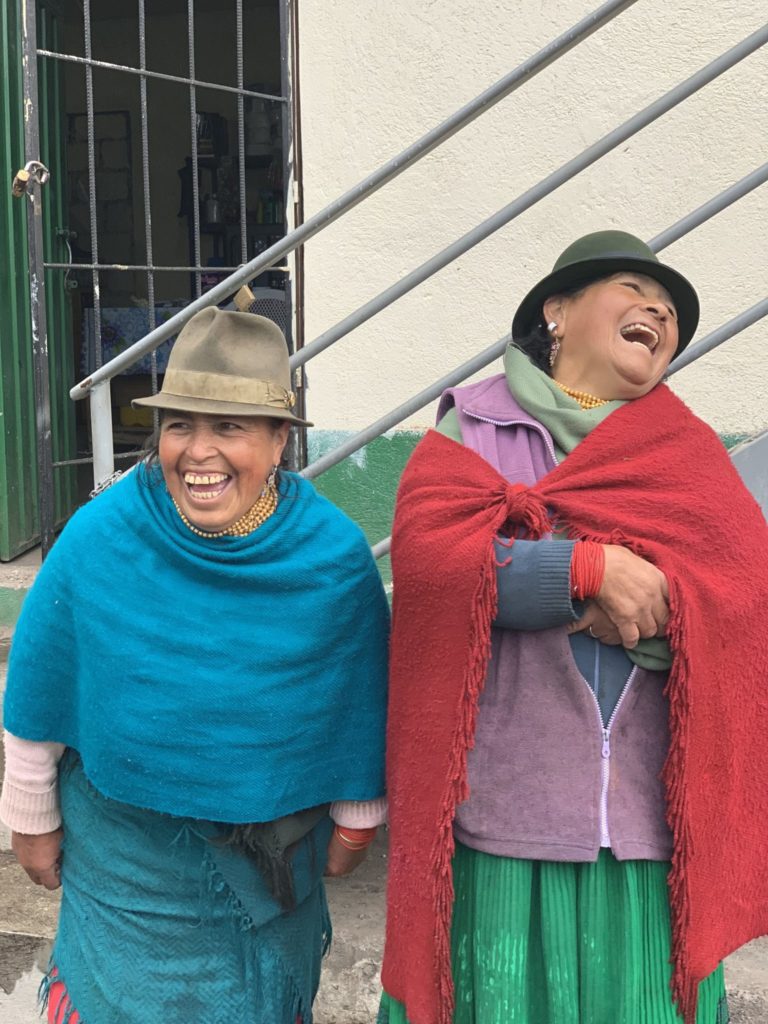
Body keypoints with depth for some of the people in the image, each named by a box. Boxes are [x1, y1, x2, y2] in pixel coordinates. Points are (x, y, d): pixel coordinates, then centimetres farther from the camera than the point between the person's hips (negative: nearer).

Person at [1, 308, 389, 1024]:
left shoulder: (335, 554, -16)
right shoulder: (97, 538, -17)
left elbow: (361, 704, -4)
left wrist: (355, 821, 5)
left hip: (275, 848, 1)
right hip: (126, 852, -1)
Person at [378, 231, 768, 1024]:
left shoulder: (689, 451, 10)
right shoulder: (472, 428, 4)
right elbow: (426, 555, -13)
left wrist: (642, 594, -16)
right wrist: (594, 570, -19)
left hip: (651, 816, 2)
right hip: (499, 811, -2)